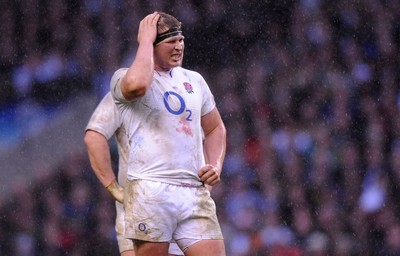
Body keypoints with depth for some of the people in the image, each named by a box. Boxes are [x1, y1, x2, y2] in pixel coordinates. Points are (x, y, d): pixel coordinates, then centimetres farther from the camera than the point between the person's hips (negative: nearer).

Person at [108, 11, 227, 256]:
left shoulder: (194, 80, 20)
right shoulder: (124, 77, 2)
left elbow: (215, 128, 30)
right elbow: (137, 84, -24)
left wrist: (216, 166, 10)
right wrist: (146, 39, -10)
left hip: (196, 193, 5)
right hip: (150, 190, -5)